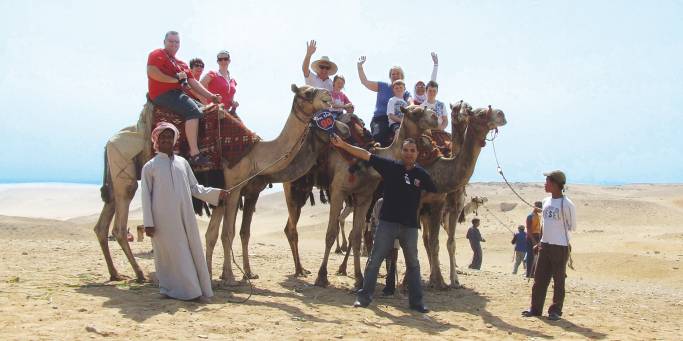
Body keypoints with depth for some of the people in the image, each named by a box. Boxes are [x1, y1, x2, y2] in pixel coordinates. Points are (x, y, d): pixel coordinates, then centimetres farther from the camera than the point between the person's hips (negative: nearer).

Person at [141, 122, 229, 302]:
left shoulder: (182, 162, 13)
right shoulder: (150, 166, 3)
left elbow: (195, 188, 17)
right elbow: (146, 196, 1)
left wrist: (216, 193, 5)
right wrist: (148, 223, -5)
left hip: (185, 217, 4)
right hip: (164, 219, -4)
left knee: (193, 251, 3)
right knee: (171, 254, -1)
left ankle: (197, 290, 10)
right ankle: (172, 289, 10)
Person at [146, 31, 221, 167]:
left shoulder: (181, 64, 27)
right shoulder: (157, 55, 3)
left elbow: (194, 82, 19)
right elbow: (151, 72, -17)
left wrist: (210, 96, 6)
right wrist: (175, 79, -14)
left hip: (178, 94, 9)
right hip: (163, 94, -9)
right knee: (193, 110, -28)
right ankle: (194, 155, -36)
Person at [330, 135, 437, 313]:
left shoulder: (421, 174, 0)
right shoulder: (390, 166, -4)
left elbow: (436, 193, 12)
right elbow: (366, 154, -6)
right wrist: (343, 144, -9)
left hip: (410, 225, 2)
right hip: (387, 222, -2)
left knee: (413, 264, 10)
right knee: (374, 260, 1)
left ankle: (416, 301, 19)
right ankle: (364, 296, 10)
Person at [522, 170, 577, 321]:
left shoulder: (567, 204, -12)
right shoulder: (546, 201, 11)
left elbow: (572, 227, -6)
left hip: (560, 247, -7)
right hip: (545, 245, 7)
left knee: (558, 280, 2)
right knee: (539, 278, 8)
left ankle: (555, 311, 11)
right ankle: (535, 308, 16)